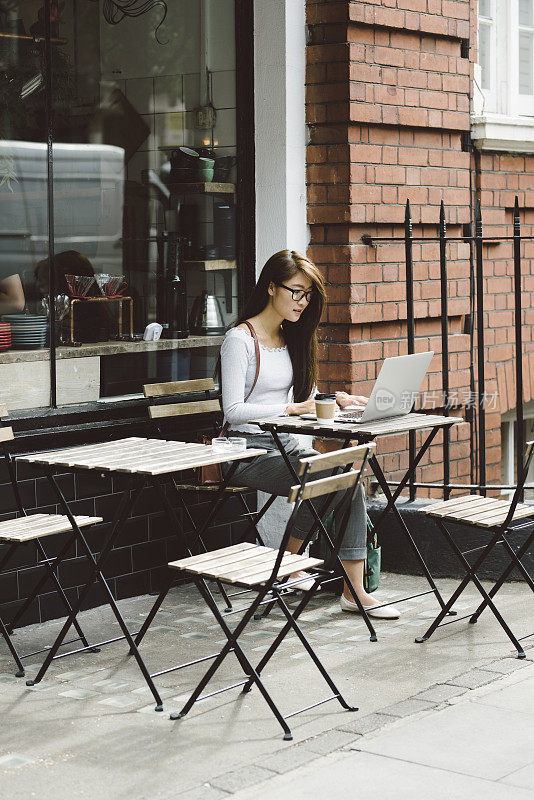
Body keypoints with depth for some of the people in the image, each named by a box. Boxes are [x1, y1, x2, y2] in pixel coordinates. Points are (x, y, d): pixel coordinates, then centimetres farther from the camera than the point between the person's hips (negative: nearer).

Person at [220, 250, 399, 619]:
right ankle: (287, 565, -11)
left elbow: (308, 397, 20)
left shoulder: (291, 338, 16)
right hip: (249, 451, -7)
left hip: (286, 444, 7)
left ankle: (356, 591, -16)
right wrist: (292, 408, -24)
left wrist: (337, 401, -2)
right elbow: (233, 411, -18)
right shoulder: (240, 339, -9)